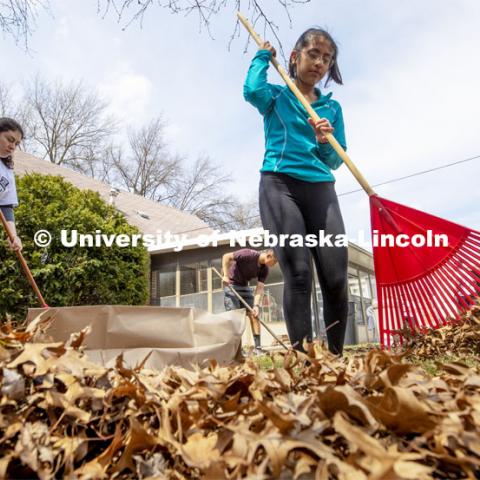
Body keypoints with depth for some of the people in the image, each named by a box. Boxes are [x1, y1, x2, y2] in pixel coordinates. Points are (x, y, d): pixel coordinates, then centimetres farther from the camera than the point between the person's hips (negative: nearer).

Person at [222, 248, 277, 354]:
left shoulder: (264, 269, -6)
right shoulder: (249, 254, -24)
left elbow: (260, 288, -10)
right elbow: (226, 257, -24)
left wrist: (256, 305, -23)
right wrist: (226, 275, -28)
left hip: (245, 287, 7)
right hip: (231, 285, -6)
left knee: (254, 315, -1)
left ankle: (258, 347, 2)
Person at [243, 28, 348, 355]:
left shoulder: (332, 107, 21)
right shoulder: (276, 97, 15)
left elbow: (336, 161, 17)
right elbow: (252, 90, -9)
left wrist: (325, 143, -5)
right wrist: (263, 56, 10)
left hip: (321, 189, 3)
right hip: (280, 185, -3)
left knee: (336, 278, -8)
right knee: (298, 274, -14)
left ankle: (336, 358, 6)